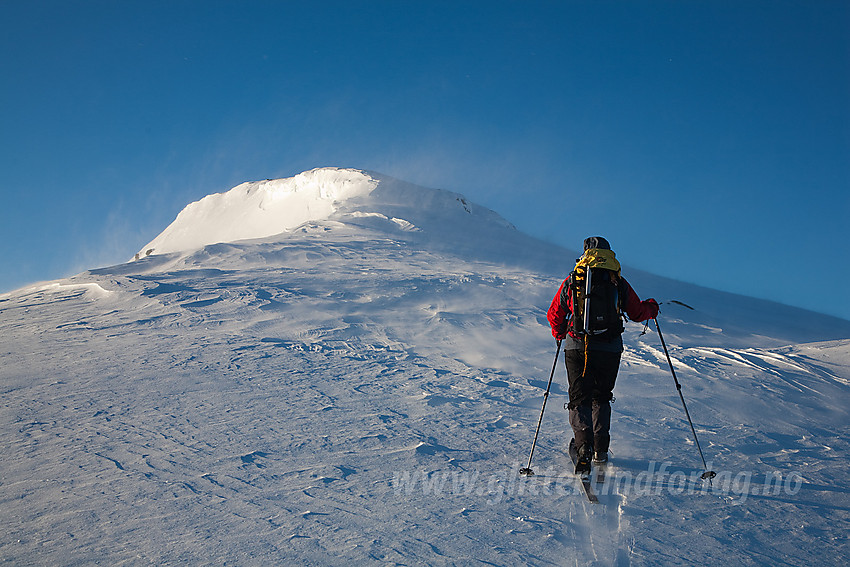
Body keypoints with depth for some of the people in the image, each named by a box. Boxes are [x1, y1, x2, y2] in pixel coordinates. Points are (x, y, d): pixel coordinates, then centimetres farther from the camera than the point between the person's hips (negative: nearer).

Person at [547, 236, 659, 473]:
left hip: (577, 347, -1)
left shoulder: (572, 282, 3)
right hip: (610, 349, 1)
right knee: (601, 397, 19)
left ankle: (584, 443, -23)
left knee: (580, 397, 1)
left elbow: (555, 315, 11)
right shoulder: (619, 283, 3)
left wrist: (559, 334, 32)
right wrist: (651, 307, 35)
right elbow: (637, 313, 12)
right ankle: (600, 450, 20)